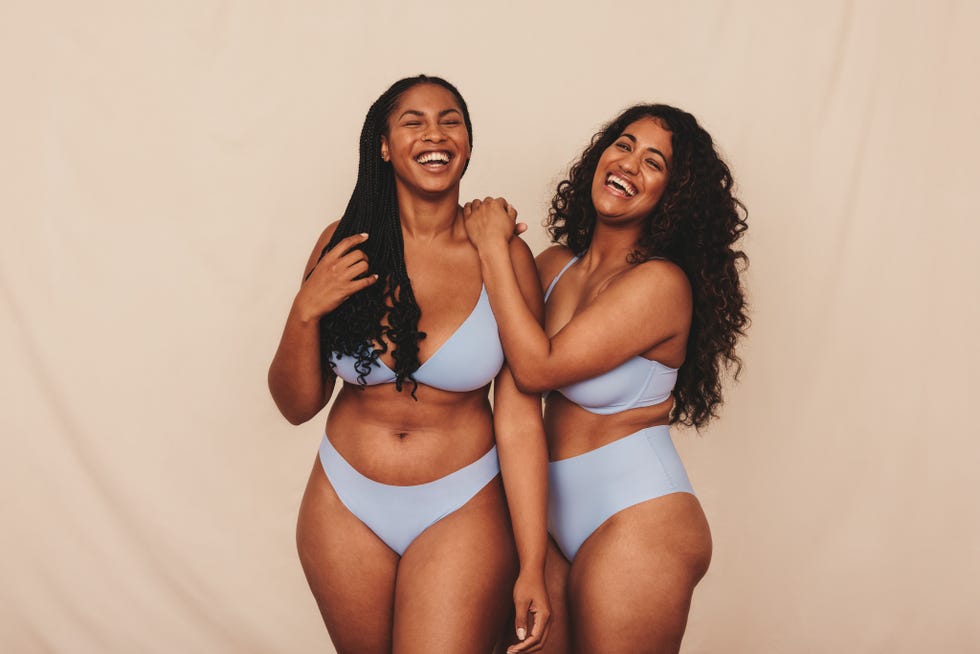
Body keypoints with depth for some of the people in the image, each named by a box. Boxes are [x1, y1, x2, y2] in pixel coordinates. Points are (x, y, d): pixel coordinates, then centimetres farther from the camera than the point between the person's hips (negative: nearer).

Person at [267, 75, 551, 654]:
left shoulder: (504, 257, -11)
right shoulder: (345, 245, -5)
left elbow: (520, 419, -11)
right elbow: (297, 406, 0)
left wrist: (533, 568, -12)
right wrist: (305, 312, -18)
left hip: (462, 513, -2)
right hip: (346, 506, 3)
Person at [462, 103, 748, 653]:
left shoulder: (660, 283, -17)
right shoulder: (556, 263, 5)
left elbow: (537, 367, -20)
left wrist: (495, 247, -14)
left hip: (637, 522, -7)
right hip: (557, 515, 7)